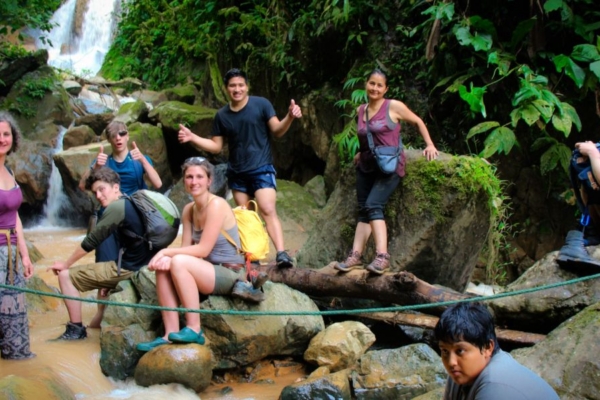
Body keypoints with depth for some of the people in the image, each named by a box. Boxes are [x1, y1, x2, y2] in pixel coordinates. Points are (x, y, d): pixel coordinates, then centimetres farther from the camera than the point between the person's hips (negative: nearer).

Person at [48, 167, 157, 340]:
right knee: (103, 268, 38)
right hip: (141, 265, 10)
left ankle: (76, 328, 4)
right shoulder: (131, 203, 13)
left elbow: (91, 241, -12)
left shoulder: (116, 207, -15)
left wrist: (65, 264, -1)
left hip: (128, 268, -9)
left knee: (66, 275, -2)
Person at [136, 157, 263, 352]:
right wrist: (167, 257, -17)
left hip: (230, 273, -8)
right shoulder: (189, 210, 9)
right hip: (208, 272, 8)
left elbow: (203, 249, -19)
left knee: (179, 262, -27)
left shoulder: (217, 205, -15)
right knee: (163, 268, -12)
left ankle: (194, 330, -21)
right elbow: (186, 249, 4)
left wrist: (167, 252, -17)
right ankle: (171, 334, -13)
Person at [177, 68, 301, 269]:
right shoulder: (222, 115, 6)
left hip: (262, 169, -5)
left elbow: (277, 130, -5)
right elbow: (216, 146, 9)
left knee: (268, 211, -19)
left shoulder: (261, 104, -4)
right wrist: (192, 138, -5)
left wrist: (290, 117, -25)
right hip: (236, 173, 5)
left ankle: (281, 254, -28)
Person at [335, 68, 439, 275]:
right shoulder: (360, 110, 10)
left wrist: (429, 145, -1)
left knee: (373, 206, -22)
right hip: (366, 166, 6)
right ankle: (355, 255, 0)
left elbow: (418, 122, 3)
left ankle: (382, 256, -29)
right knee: (363, 211, 2)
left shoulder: (394, 107, -6)